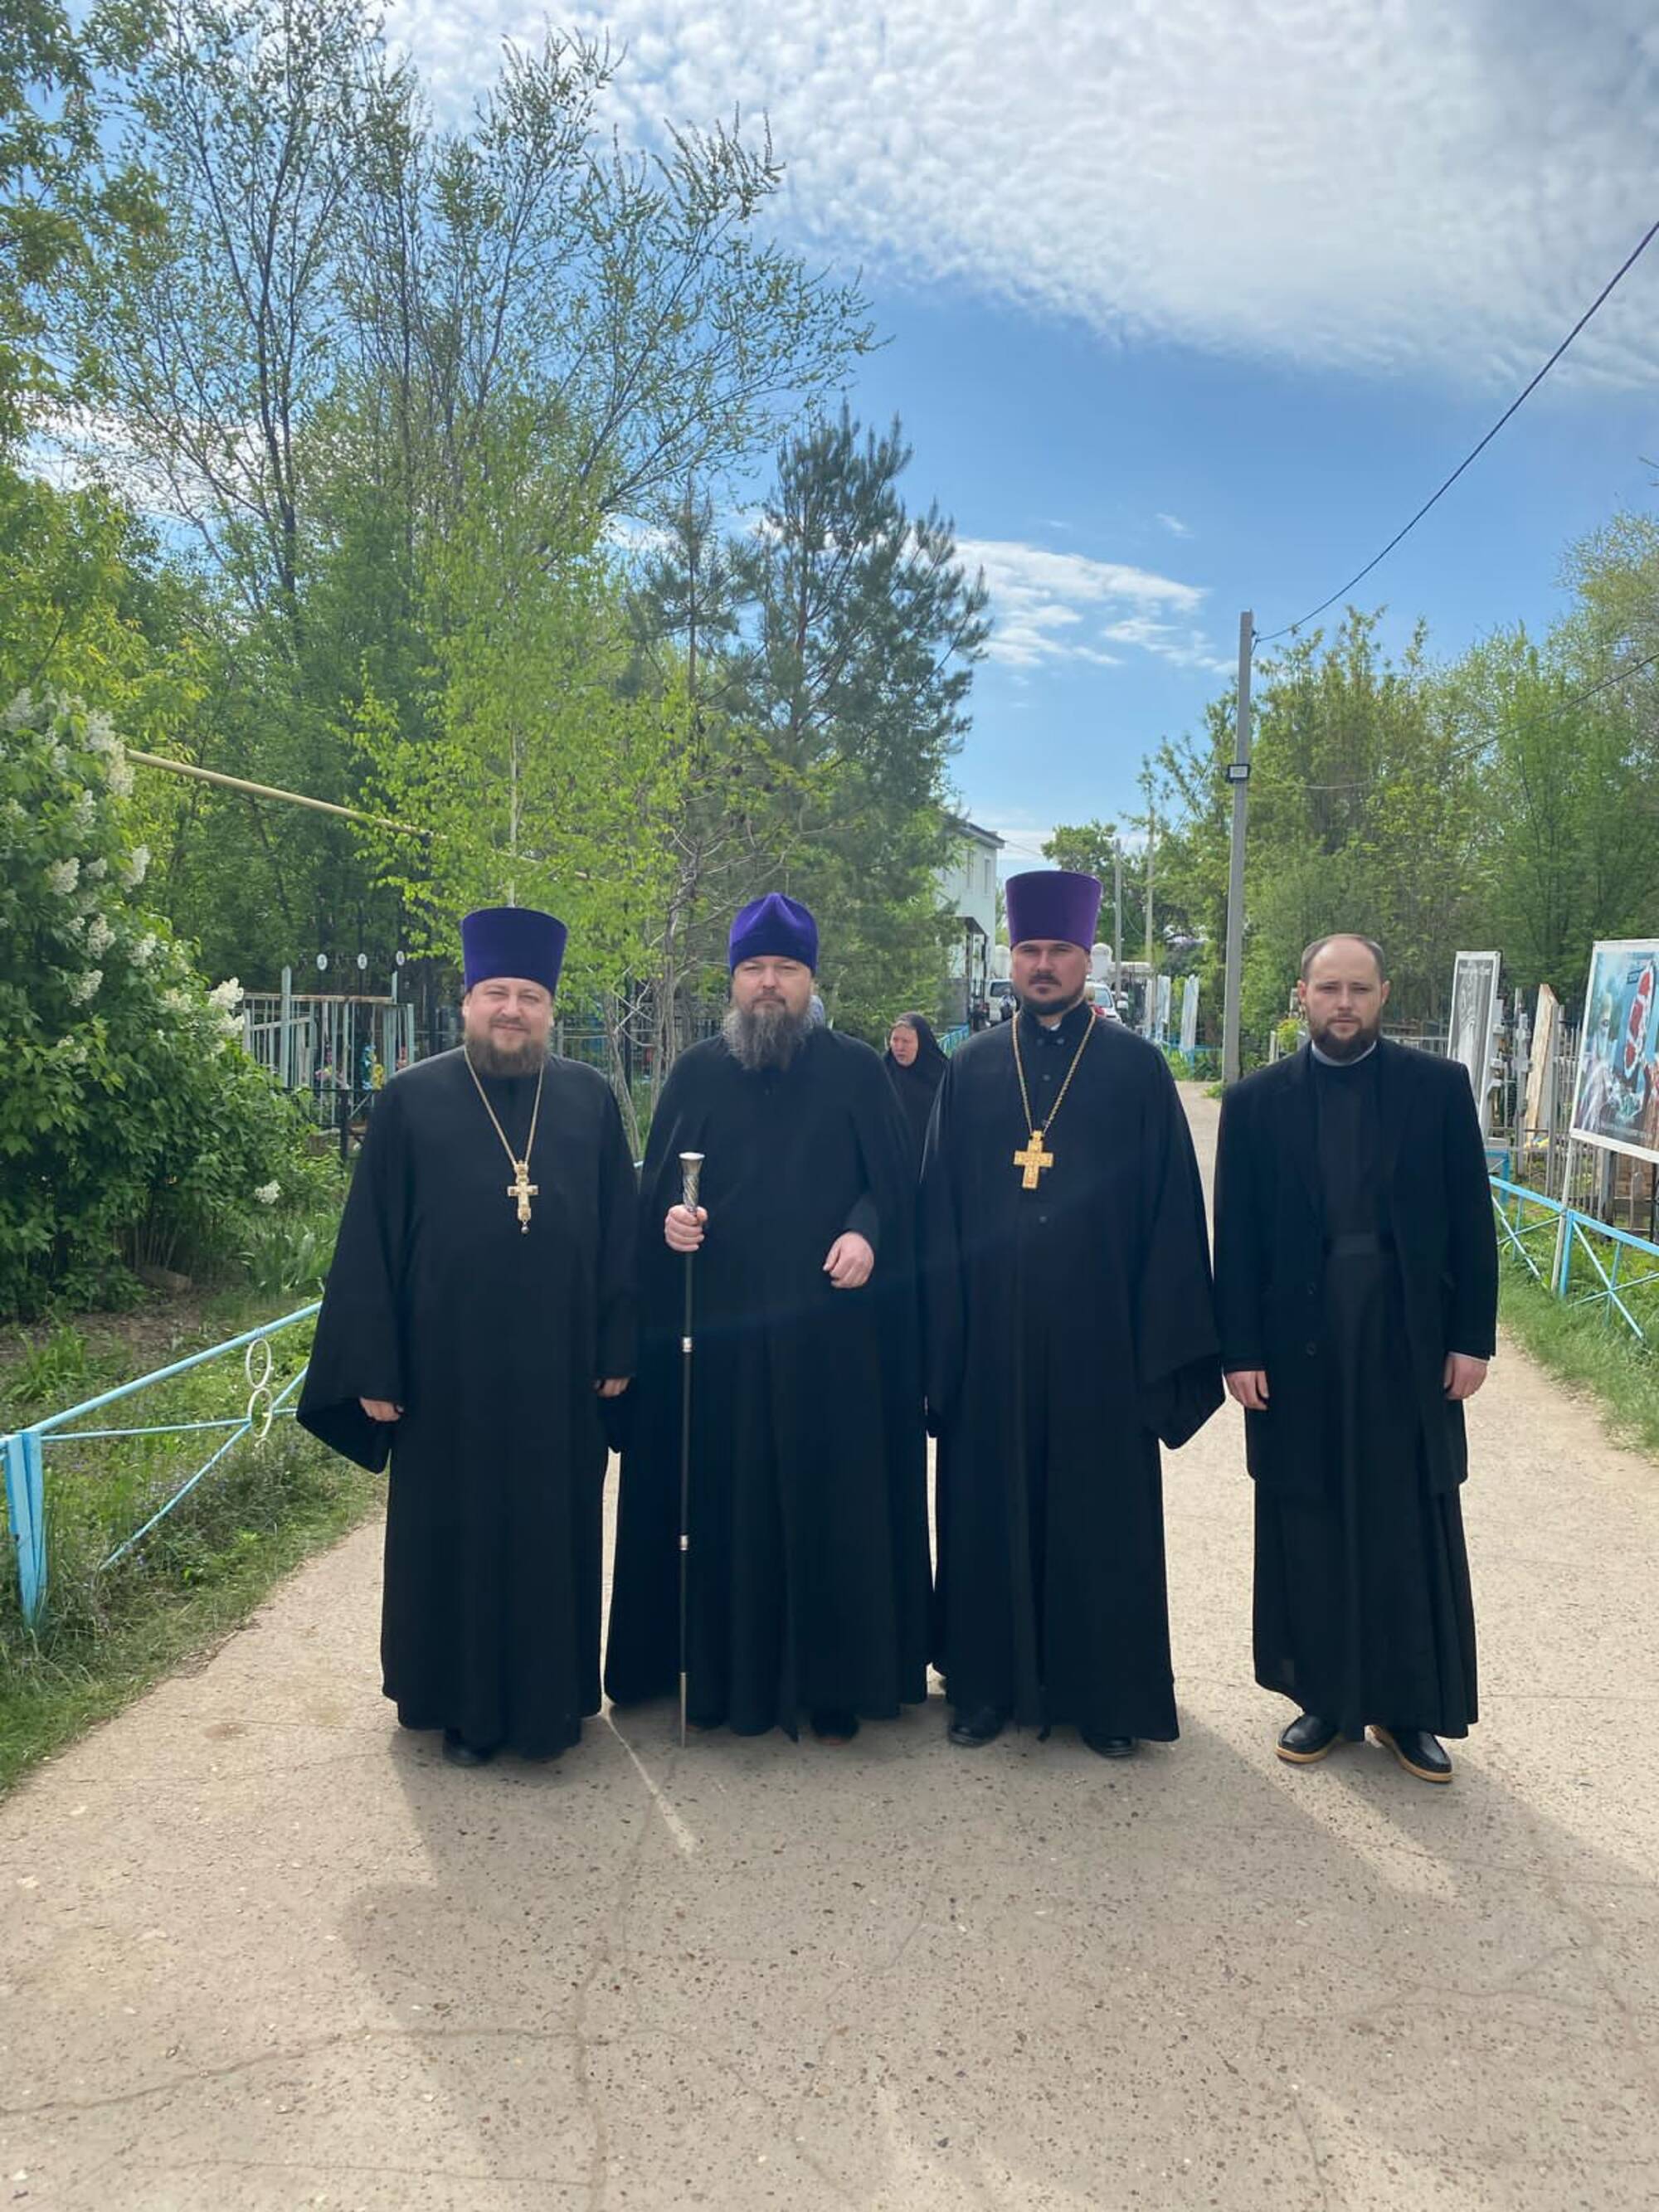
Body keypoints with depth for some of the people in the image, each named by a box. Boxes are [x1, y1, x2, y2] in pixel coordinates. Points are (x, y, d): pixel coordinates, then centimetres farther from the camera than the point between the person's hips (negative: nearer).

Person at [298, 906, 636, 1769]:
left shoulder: (591, 1100, 5)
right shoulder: (412, 1099, 0)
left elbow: (619, 1232, 6)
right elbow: (369, 1239, -2)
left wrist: (617, 1347, 1)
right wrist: (373, 1366, -6)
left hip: (557, 1370, 2)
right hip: (446, 1370, -1)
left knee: (554, 1536, 12)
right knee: (454, 1537, 10)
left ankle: (550, 1697, 30)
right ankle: (464, 1705, 27)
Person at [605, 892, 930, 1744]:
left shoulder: (855, 1070, 5)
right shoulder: (695, 1073, 9)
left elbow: (893, 1182, 4)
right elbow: (653, 1185, 11)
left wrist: (866, 1231, -15)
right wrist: (668, 1218, -10)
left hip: (828, 1330, -1)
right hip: (716, 1329, 1)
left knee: (830, 1504, 3)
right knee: (723, 1503, 6)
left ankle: (831, 1682, 17)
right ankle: (724, 1672, 21)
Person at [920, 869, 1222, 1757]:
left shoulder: (1136, 1069, 2)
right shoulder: (971, 1070, 6)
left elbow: (1172, 1207, 0)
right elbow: (938, 1206, 6)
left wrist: (1162, 1338, -5)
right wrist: (942, 1333, 0)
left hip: (1097, 1338, -1)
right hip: (991, 1340, 2)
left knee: (1101, 1514, 7)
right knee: (989, 1508, 10)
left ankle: (1106, 1693, 24)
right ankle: (989, 1683, 26)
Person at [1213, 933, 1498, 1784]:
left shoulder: (1439, 1087, 1)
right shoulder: (1257, 1101, 1)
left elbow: (1470, 1221, 2)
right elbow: (1235, 1237, 0)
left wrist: (1472, 1338, -3)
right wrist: (1239, 1352, -4)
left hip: (1411, 1344, 0)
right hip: (1299, 1347, 0)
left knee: (1413, 1529, 8)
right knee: (1309, 1529, 9)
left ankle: (1410, 1706, 24)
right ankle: (1324, 1696, 25)